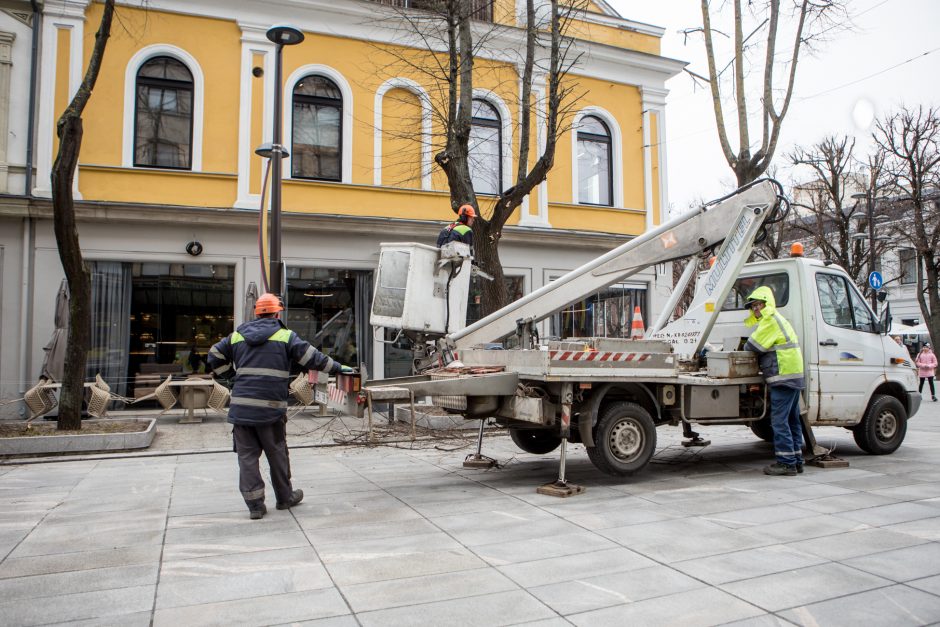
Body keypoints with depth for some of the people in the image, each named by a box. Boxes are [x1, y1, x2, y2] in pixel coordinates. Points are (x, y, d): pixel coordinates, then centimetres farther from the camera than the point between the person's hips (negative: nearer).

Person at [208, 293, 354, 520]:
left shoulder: (237, 336, 13)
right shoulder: (285, 336, -1)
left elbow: (215, 356, 17)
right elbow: (311, 357, -4)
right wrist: (337, 368, 5)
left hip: (240, 406, 3)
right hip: (270, 407, -3)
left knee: (247, 456, 7)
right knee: (277, 454, 11)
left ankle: (255, 505, 7)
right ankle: (285, 497, 25)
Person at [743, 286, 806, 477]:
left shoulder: (770, 321, -11)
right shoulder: (779, 320, 23)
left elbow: (753, 346, -10)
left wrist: (744, 349, 9)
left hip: (783, 377, -11)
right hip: (794, 375, 11)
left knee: (779, 421, -9)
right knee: (792, 420, 13)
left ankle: (786, 462, -7)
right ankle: (796, 460, 19)